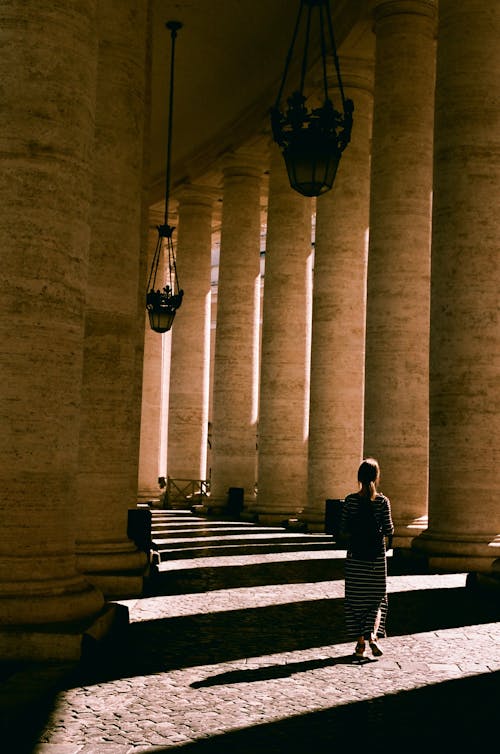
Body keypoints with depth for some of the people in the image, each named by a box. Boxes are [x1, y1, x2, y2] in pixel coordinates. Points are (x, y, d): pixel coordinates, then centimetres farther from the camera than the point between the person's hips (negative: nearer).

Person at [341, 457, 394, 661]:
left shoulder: (350, 500, -6)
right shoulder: (383, 501, -7)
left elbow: (344, 530, -5)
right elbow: (389, 530, -8)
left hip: (355, 556, 0)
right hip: (377, 556, 0)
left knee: (356, 599, 9)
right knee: (377, 598, 13)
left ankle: (360, 643, 9)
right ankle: (373, 634, -7)